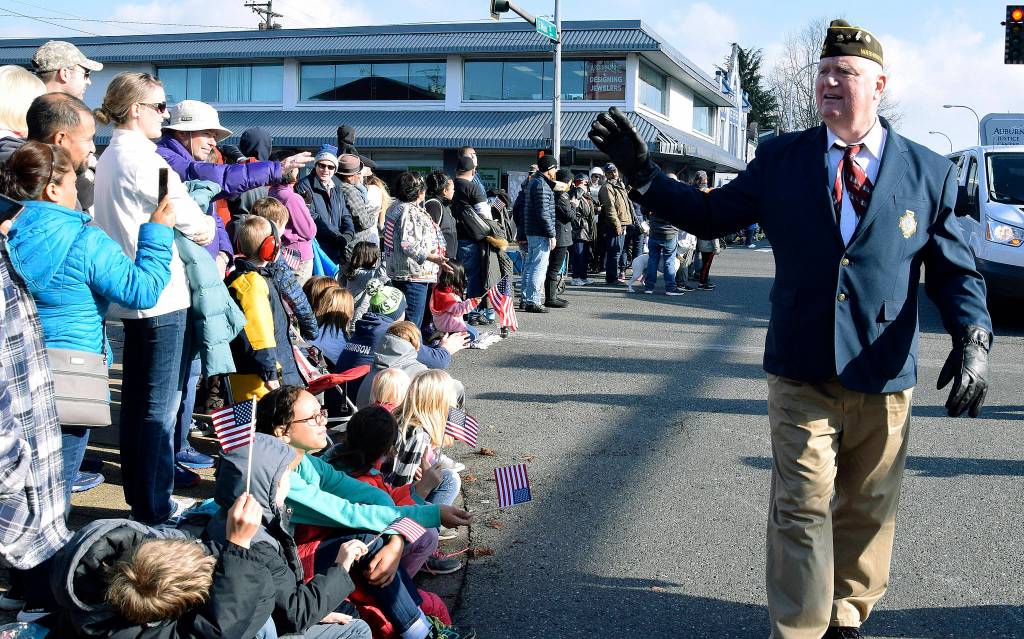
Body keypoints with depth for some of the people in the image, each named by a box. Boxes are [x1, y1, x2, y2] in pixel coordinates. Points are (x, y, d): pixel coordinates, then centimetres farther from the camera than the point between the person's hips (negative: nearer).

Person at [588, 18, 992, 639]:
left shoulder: (929, 171, 0)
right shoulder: (782, 158, 2)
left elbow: (956, 270, 2)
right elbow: (709, 213, 7)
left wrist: (973, 339, -15)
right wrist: (642, 169, -3)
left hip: (884, 379, 1)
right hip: (801, 375, -1)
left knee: (867, 512, 15)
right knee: (802, 509, 1)